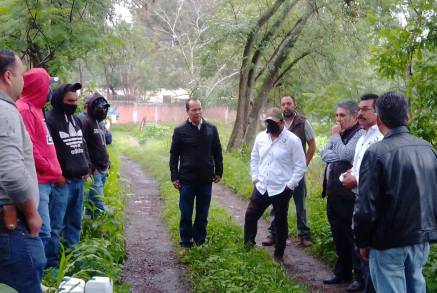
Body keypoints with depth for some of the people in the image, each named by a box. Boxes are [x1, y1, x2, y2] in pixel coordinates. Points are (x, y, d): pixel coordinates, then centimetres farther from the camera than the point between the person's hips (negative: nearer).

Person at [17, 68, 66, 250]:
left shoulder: (35, 109, 17)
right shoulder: (24, 110, -13)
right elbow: (30, 150, -19)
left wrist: (55, 173, 11)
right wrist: (55, 174, -11)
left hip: (45, 181, 10)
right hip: (37, 182, -10)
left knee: (41, 230, 12)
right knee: (42, 232, -10)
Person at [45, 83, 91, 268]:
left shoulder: (77, 120, 17)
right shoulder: (50, 120, -10)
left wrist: (86, 168, 12)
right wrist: (58, 175, -14)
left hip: (79, 180, 8)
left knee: (75, 222, 15)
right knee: (55, 225, -7)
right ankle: (52, 264, 0)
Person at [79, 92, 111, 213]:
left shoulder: (98, 121, 17)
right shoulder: (84, 120, -13)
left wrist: (106, 162, 18)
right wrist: (89, 167, -21)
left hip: (102, 169, 9)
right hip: (93, 170, -9)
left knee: (92, 203, 14)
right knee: (98, 205, -11)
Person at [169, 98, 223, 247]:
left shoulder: (211, 129, 3)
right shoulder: (180, 131, -4)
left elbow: (217, 152, 10)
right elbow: (174, 155, 0)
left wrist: (218, 172, 7)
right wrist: (174, 177, -4)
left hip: (206, 179, 2)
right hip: (187, 179, -2)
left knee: (203, 214, 11)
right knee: (186, 214, 6)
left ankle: (200, 241, 25)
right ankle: (185, 243, 19)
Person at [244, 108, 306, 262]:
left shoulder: (293, 140, -13)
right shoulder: (261, 137, 3)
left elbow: (300, 165, -10)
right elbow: (254, 158, 16)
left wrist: (290, 185, -13)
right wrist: (255, 177, 8)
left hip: (281, 190, -4)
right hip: (261, 187, 5)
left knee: (280, 222, 8)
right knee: (250, 215, 7)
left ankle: (279, 255, 22)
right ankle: (247, 246, 26)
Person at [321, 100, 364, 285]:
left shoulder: (360, 134, -10)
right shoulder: (340, 134, 15)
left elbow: (345, 155, -22)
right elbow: (324, 154, 6)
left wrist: (336, 136, -8)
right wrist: (341, 158, -12)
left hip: (348, 195, -8)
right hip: (333, 192, 8)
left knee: (351, 236, -1)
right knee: (338, 235, 16)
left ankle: (361, 276, 10)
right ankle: (342, 272, 28)